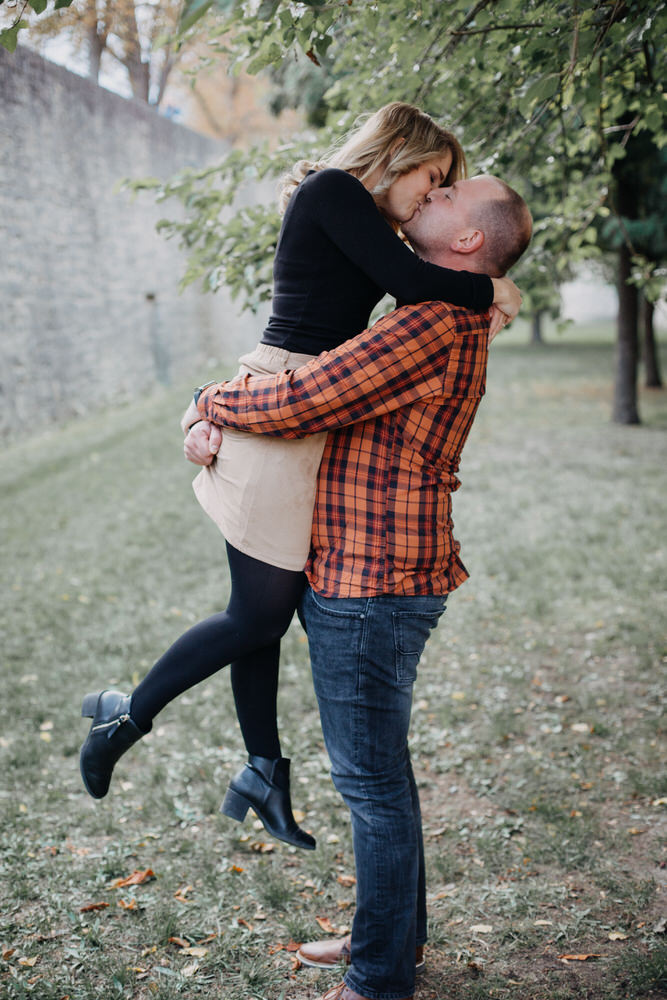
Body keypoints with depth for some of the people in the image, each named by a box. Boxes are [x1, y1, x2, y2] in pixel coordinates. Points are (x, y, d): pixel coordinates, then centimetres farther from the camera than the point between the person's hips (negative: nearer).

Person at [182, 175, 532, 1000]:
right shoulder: (439, 323, 14)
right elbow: (308, 371, 17)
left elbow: (297, 403, -23)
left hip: (371, 590, -10)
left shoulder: (435, 324, -20)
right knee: (378, 769, 20)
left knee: (372, 778, 1)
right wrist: (215, 422, 1)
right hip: (365, 581, 10)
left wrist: (212, 402, -3)